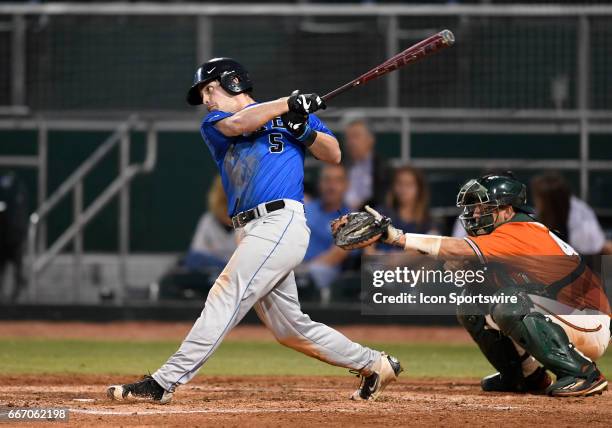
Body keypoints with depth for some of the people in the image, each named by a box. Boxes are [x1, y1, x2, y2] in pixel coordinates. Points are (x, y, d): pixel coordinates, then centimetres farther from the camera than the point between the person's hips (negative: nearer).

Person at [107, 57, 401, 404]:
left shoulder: (292, 114, 11)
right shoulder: (214, 125, 19)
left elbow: (334, 155, 7)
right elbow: (236, 124, -4)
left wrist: (305, 131, -10)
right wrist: (288, 104, -8)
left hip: (281, 223, -6)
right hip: (254, 231, 6)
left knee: (225, 297, -16)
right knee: (290, 327, 8)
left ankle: (165, 382, -22)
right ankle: (375, 365, 23)